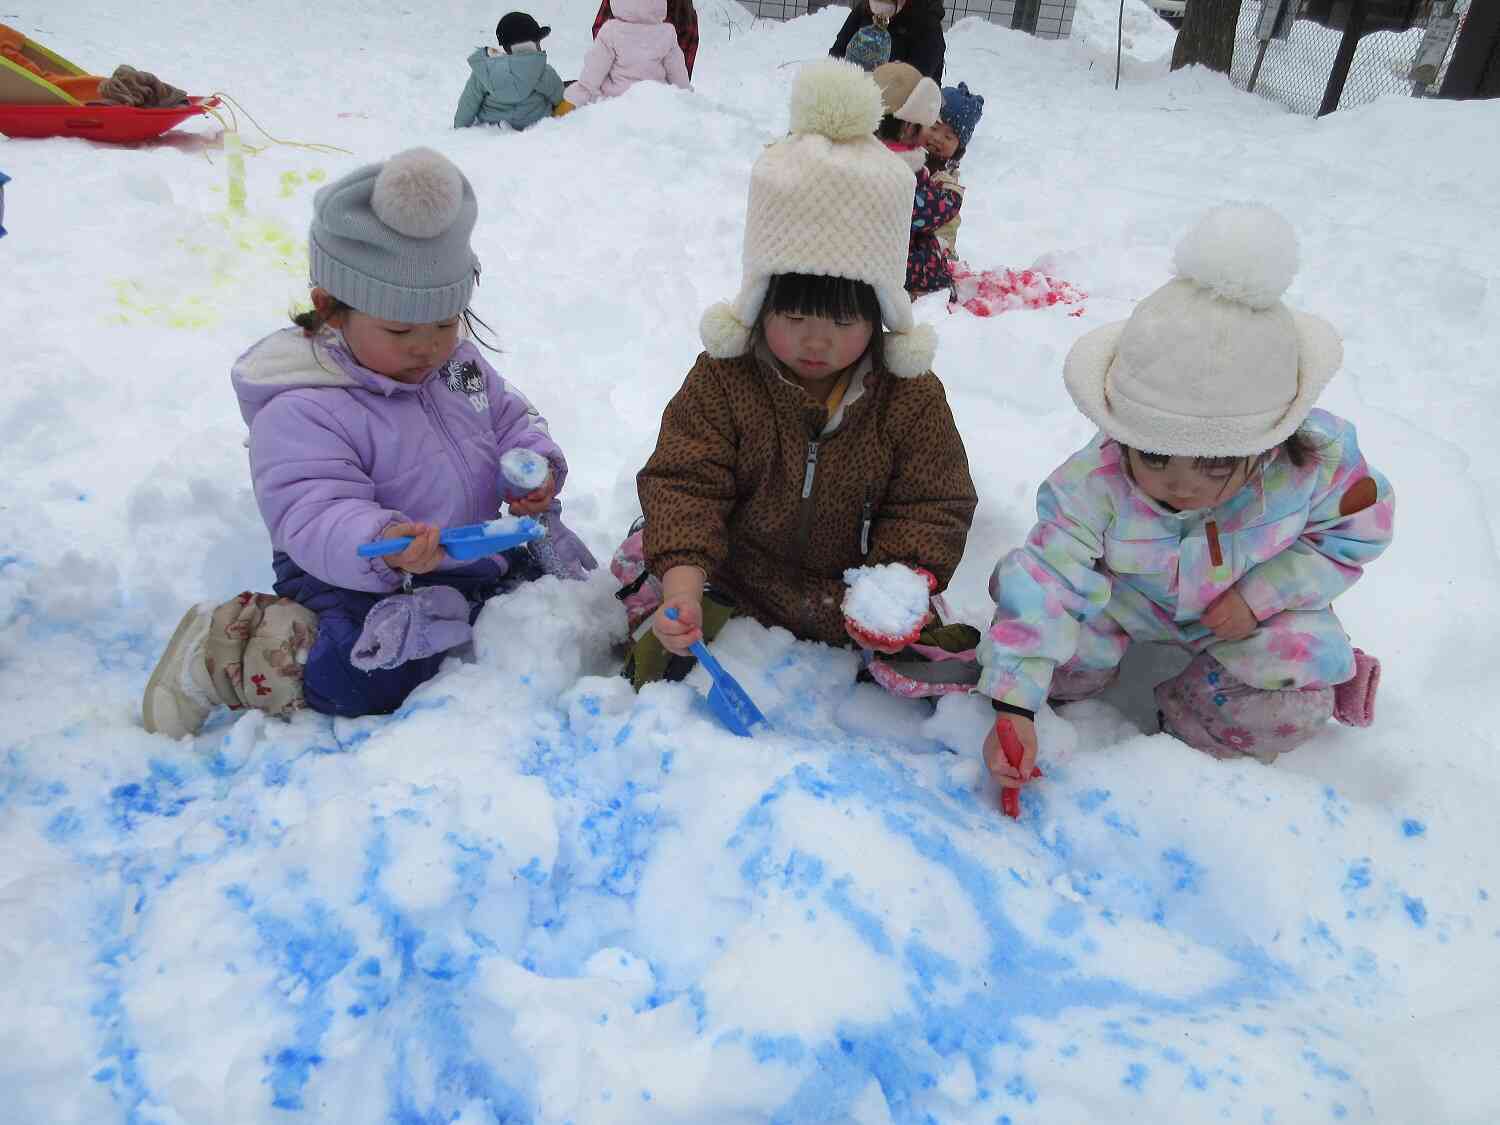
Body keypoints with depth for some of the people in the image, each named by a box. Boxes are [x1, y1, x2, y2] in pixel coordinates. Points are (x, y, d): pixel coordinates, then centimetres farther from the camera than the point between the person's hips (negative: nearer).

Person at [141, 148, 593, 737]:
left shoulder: (457, 360, 3)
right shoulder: (300, 412, -21)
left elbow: (510, 418, 15)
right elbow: (314, 517, -28)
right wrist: (381, 546, -49)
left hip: (477, 552, 8)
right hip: (354, 578, -7)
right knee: (367, 681, -27)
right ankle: (222, 652, -2)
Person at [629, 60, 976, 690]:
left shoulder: (912, 396, -10)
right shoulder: (723, 377, -13)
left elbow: (933, 508, -6)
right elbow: (684, 481, -15)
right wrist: (682, 584, -30)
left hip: (857, 603, 1)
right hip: (731, 587, 0)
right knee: (661, 652, -10)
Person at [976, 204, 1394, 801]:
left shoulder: (1313, 461, -29)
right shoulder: (1095, 484, -36)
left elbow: (1359, 529, -9)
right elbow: (1046, 582, -37)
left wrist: (1262, 595, -22)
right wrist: (1014, 710, -41)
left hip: (1246, 603, 1)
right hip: (1123, 596, -1)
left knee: (1287, 714, -17)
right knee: (1063, 663, -22)